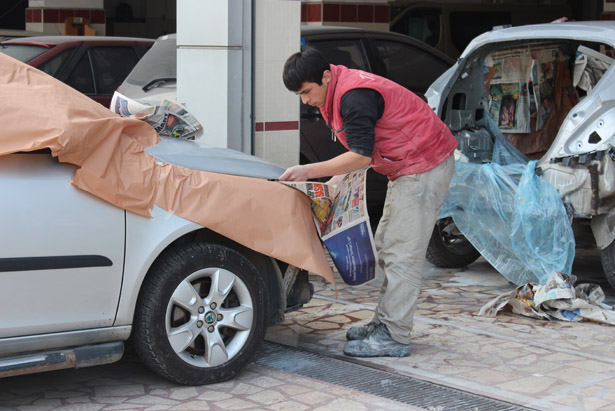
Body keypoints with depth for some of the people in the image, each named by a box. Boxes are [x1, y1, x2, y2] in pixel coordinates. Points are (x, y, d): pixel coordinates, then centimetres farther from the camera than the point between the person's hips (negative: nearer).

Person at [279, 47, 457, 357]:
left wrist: (309, 171, -19)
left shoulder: (354, 97, -24)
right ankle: (385, 323, 20)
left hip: (425, 167, -11)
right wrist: (336, 181, 1)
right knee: (387, 247, 13)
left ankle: (394, 337, -9)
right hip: (407, 169, 11)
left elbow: (361, 155, -25)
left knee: (402, 252, -12)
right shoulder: (336, 94, 10)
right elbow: (359, 149, 15)